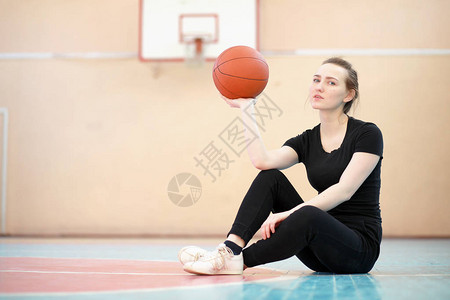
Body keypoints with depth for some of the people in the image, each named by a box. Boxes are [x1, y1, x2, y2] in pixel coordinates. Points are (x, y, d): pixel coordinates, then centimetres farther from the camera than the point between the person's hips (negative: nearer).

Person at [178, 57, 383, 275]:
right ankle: (231, 248, -26)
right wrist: (246, 108, -5)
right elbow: (262, 161, -12)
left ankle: (239, 260, -28)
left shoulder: (367, 134, -7)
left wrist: (290, 214, -29)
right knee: (270, 177, -12)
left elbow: (344, 190, -20)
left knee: (308, 216, -37)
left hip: (360, 246, -5)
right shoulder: (307, 141, 8)